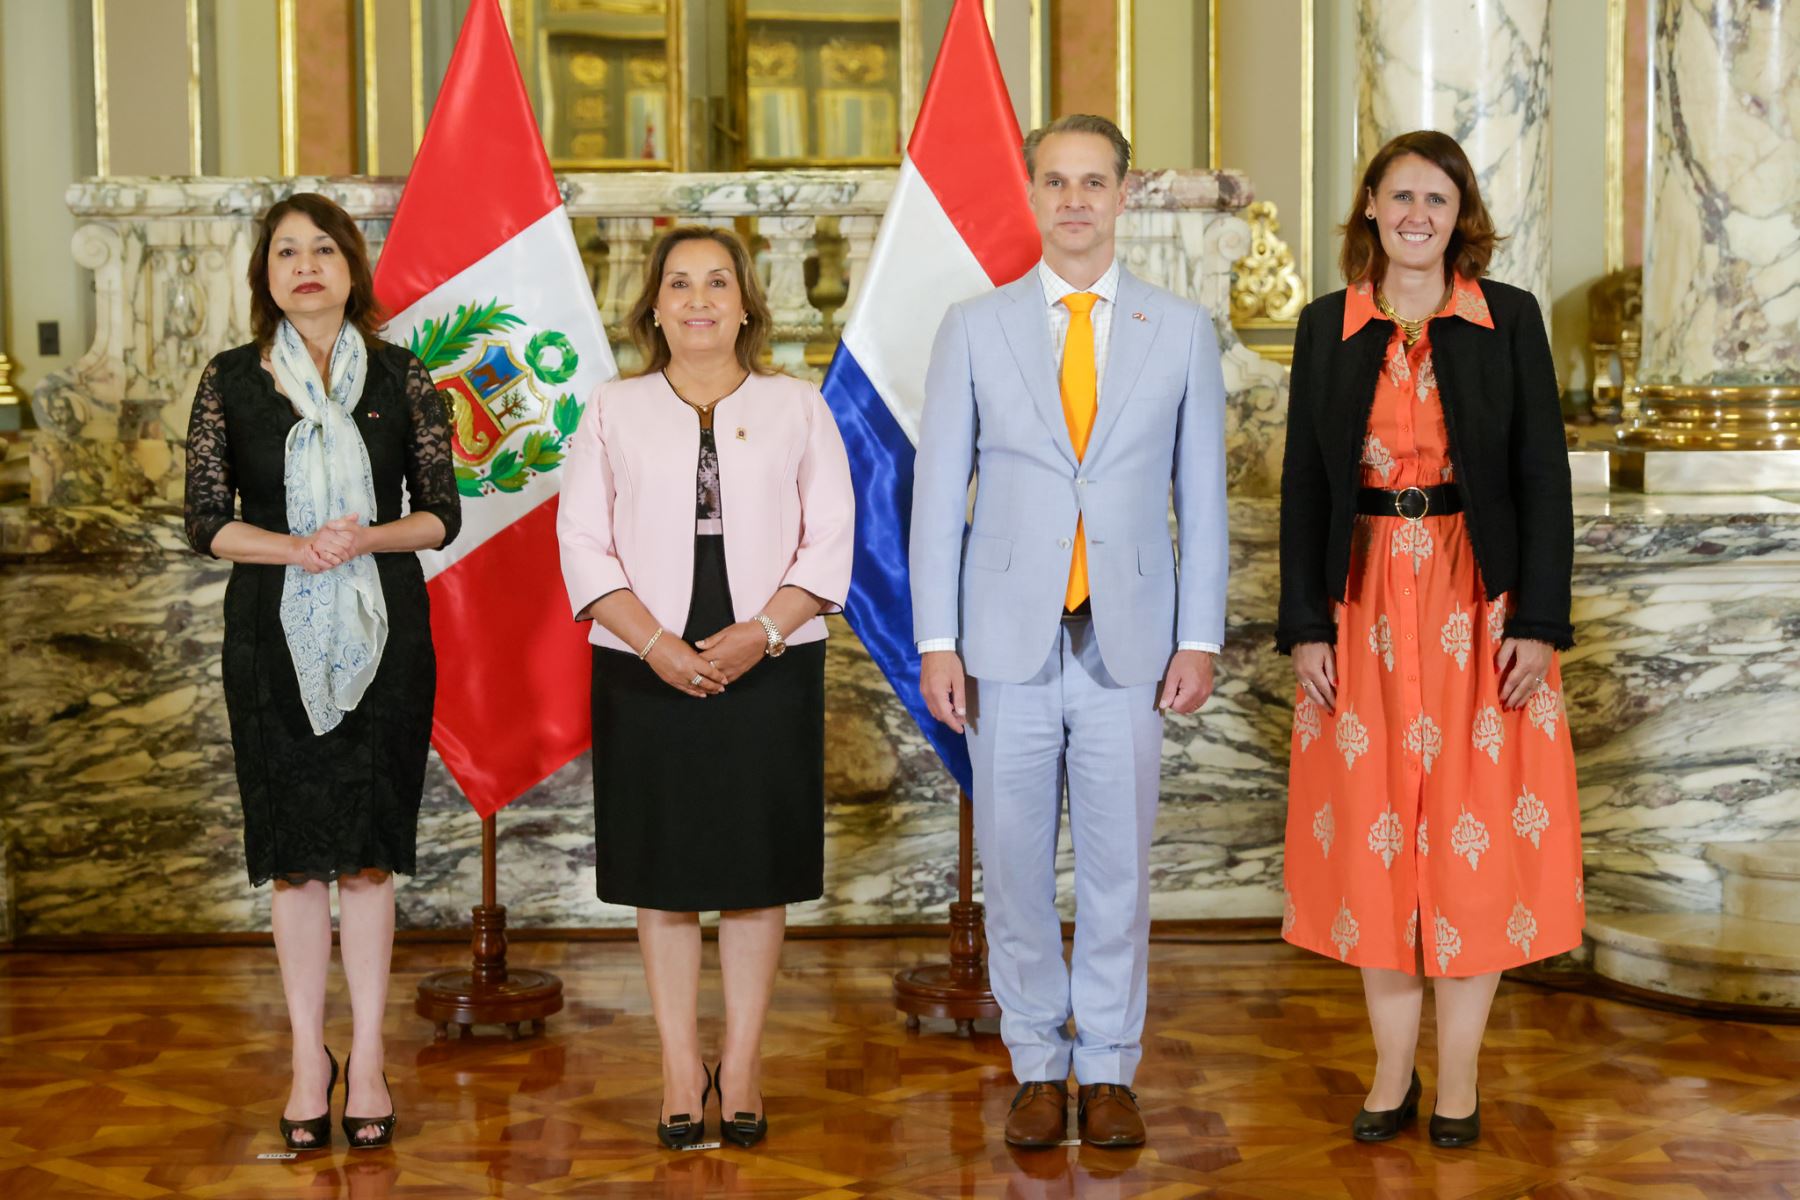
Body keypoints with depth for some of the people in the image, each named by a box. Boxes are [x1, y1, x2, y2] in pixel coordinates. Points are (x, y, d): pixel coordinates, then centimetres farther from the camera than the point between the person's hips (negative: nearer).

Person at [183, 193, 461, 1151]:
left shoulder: (400, 378, 3)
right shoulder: (231, 380, 3)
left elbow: (440, 513, 4)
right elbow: (205, 521, 0)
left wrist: (368, 537, -15)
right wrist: (296, 548, -16)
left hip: (385, 633, 0)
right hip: (273, 637, 0)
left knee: (369, 847, 3)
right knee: (295, 851, 4)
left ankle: (368, 1057, 13)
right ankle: (309, 1056, 16)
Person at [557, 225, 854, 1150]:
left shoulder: (797, 407, 7)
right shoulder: (615, 411, 7)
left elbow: (829, 544, 2)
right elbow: (583, 545, 1)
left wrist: (760, 633, -13)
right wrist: (656, 644, -12)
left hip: (770, 667, 0)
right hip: (647, 669, 0)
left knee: (759, 867, 4)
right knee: (663, 869, 4)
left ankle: (742, 1064, 15)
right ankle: (680, 1067, 14)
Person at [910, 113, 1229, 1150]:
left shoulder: (1182, 330, 6)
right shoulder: (975, 327, 5)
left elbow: (1203, 498, 7)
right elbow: (938, 491, 3)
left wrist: (1200, 638, 0)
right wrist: (937, 641, -3)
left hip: (1129, 640, 0)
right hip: (1009, 637, 0)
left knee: (1119, 864, 5)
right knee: (1016, 866, 6)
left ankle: (1110, 1069, 20)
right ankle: (1040, 1065, 21)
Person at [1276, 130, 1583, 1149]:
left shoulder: (1509, 319, 1)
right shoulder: (1328, 327, 5)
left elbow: (1544, 476, -1)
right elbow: (1304, 482, 5)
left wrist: (1539, 620, -8)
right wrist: (1305, 624, -2)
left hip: (1480, 603, -1)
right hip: (1366, 604, 2)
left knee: (1474, 832, 2)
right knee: (1374, 832, 5)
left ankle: (1460, 1073, 15)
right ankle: (1394, 1069, 17)